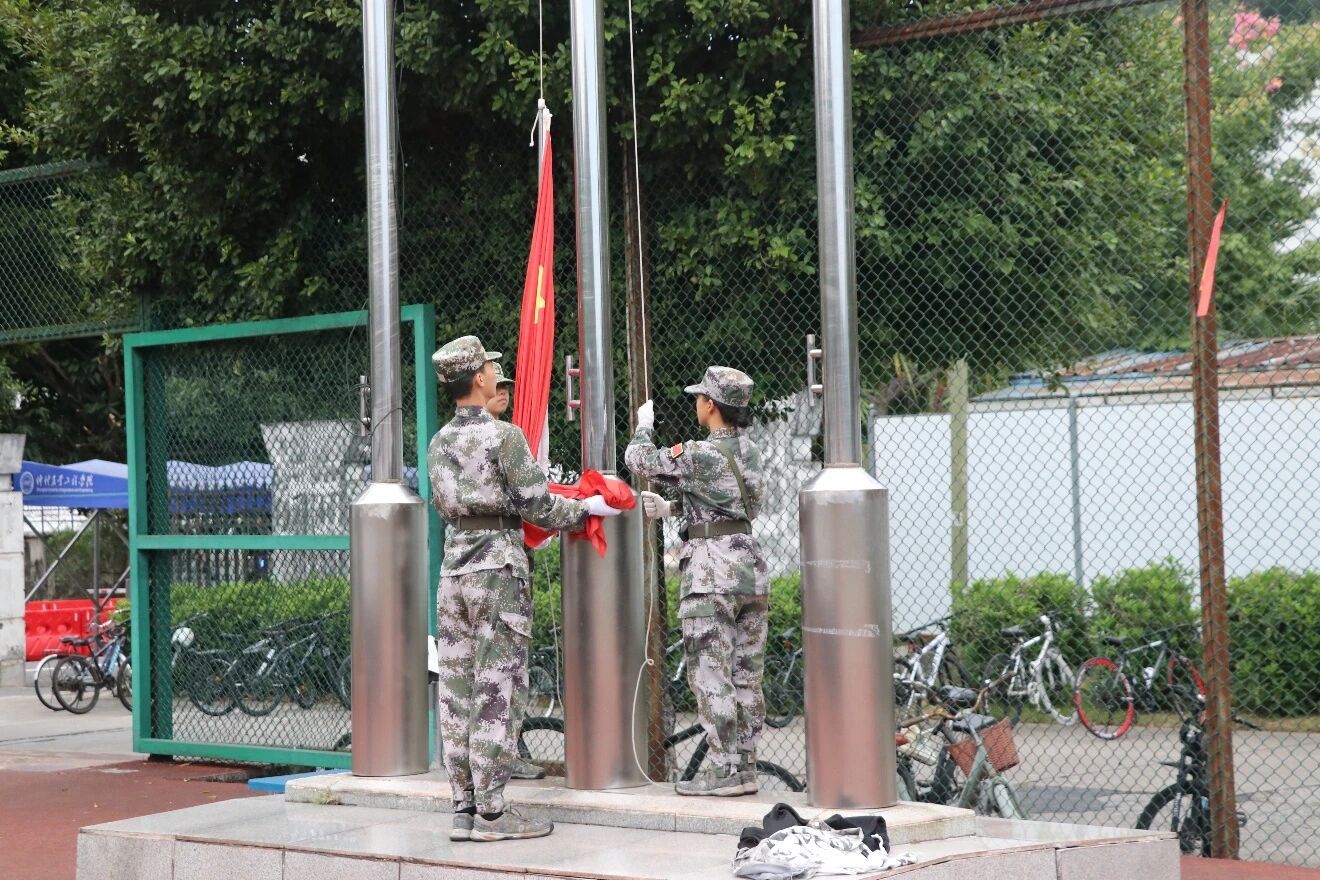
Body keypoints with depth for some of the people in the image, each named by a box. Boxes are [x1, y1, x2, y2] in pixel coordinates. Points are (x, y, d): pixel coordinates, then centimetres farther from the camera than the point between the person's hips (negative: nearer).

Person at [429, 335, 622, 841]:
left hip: (454, 568, 7)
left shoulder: (439, 443, 11)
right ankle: (491, 812, -3)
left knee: (456, 690, 7)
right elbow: (537, 506, -11)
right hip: (499, 569, -7)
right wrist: (587, 509, 5)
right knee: (494, 691, -4)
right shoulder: (504, 437, -11)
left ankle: (463, 808, 10)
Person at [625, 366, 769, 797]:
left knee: (710, 673, -4)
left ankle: (725, 770, -4)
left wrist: (644, 423, 17)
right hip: (750, 565, 8)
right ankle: (746, 766, 15)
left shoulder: (699, 454, -13)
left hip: (711, 571, -8)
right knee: (746, 674, 10)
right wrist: (671, 507, 23)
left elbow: (640, 460, -1)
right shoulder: (749, 451, 11)